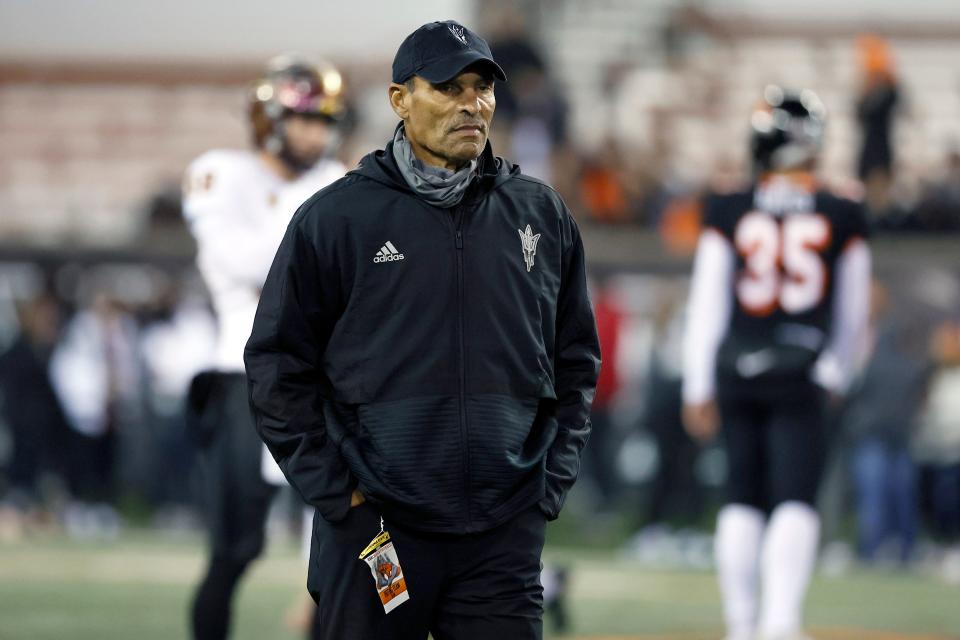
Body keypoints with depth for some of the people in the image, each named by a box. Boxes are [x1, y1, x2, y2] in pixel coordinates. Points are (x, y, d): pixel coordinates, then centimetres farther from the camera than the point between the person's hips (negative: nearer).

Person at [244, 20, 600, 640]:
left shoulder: (541, 215, 9)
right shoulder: (334, 218, -1)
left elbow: (576, 361, 15)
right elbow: (278, 368, 1)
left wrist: (551, 483, 6)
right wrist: (335, 490, -5)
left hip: (505, 539, 2)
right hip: (375, 532, -2)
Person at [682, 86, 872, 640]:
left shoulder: (728, 214, 2)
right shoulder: (843, 218, 1)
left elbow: (707, 305, 4)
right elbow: (853, 313, 10)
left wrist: (698, 388, 9)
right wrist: (838, 375, 26)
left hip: (736, 370, 2)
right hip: (801, 375, -2)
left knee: (743, 497, 13)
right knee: (796, 501, -3)